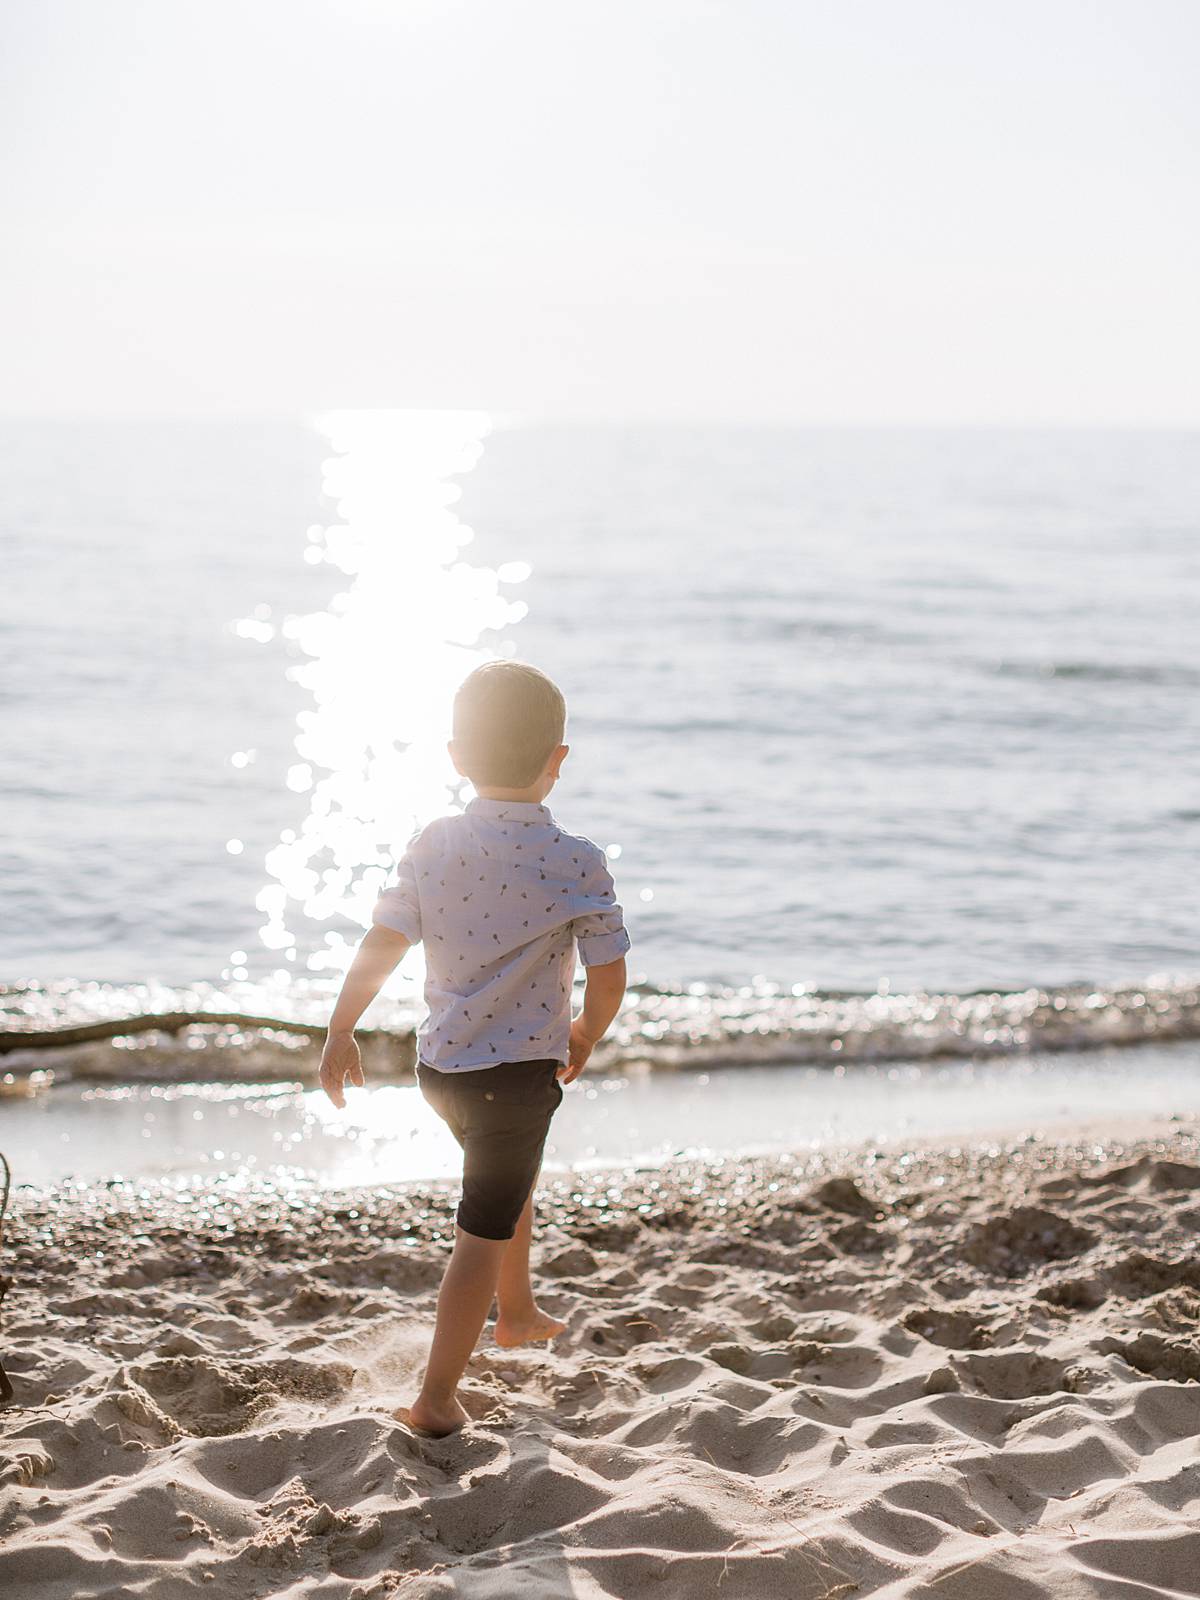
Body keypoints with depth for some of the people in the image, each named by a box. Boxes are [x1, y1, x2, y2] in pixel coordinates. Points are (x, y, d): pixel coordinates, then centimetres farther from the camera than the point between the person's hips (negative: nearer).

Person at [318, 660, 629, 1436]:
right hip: (521, 1071, -5)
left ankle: (518, 1312, 50)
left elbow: (381, 946, -5)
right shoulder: (578, 862, -15)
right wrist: (586, 1037, 8)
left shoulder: (432, 845, -5)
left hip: (441, 1061, 5)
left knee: (513, 1176, 31)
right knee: (483, 1232, 3)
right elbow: (609, 976, -11)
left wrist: (341, 1032, 6)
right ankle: (438, 1396, 3)